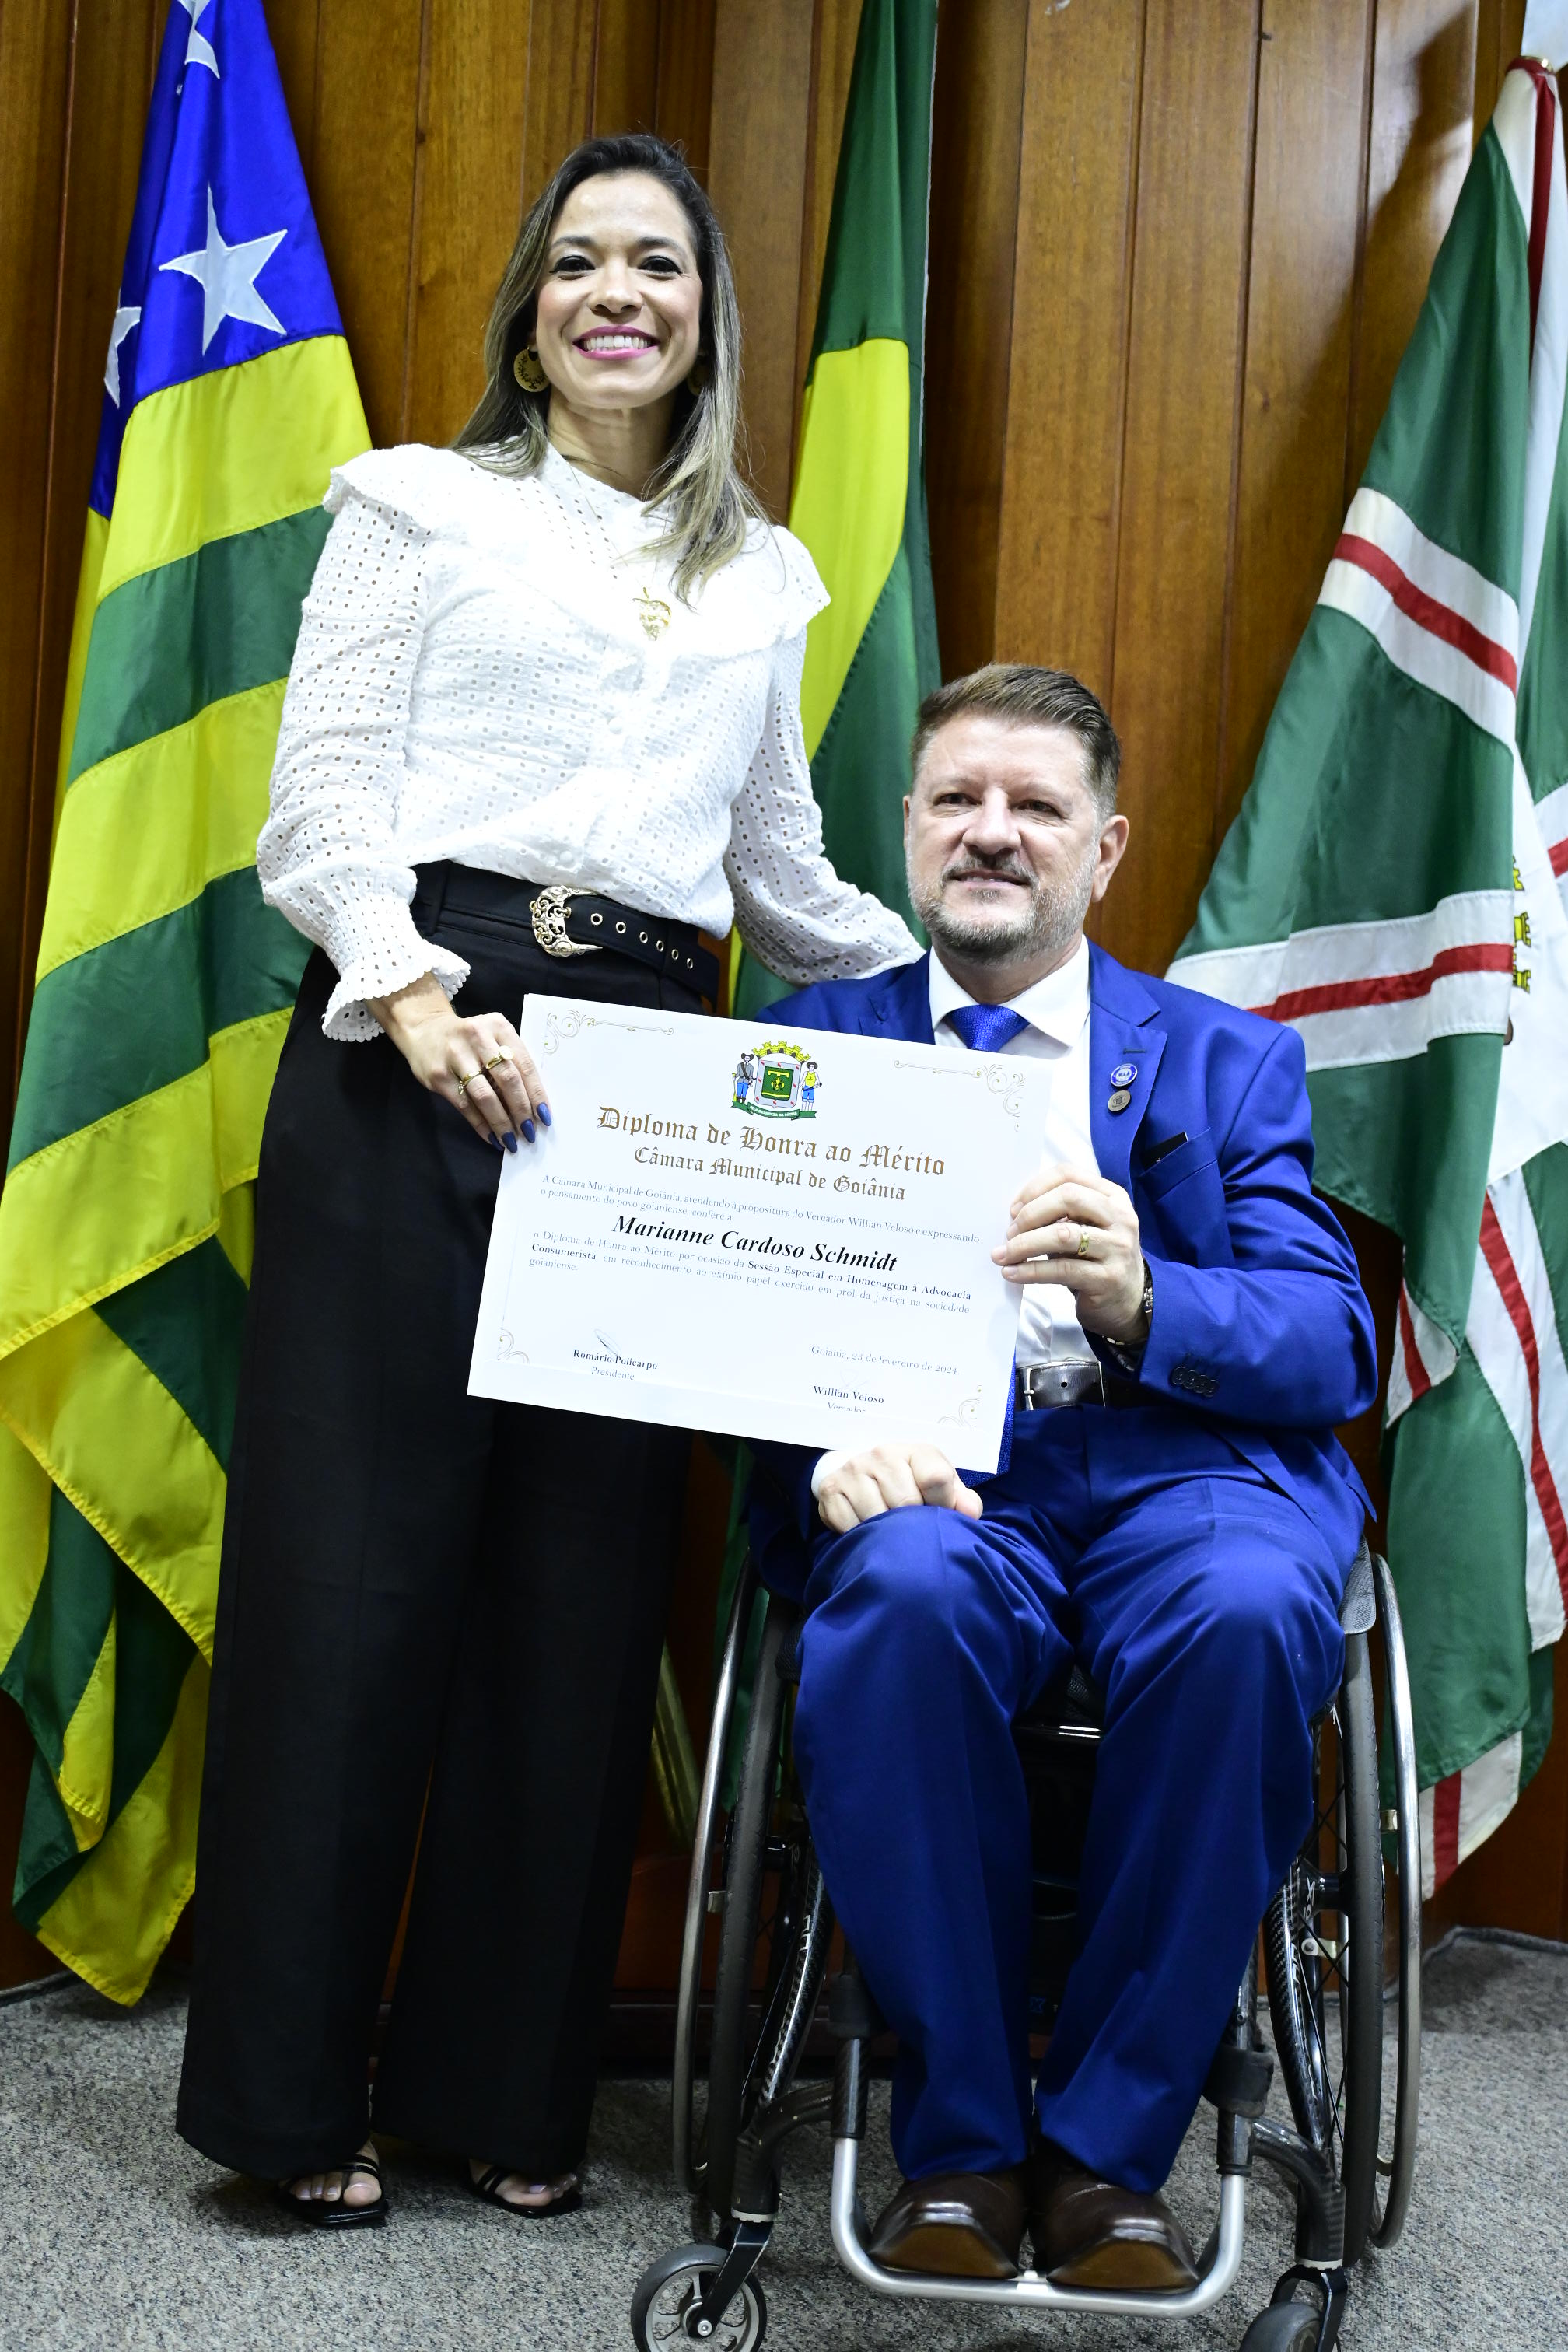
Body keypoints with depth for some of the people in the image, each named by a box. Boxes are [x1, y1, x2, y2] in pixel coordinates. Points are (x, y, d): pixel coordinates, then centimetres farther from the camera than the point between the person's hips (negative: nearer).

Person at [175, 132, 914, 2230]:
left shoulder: (760, 579, 22)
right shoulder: (423, 507, 10)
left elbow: (779, 872, 24)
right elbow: (322, 798, 0)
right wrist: (413, 992, -17)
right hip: (411, 1046, -3)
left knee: (586, 1582, 3)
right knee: (355, 1553, -4)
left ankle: (509, 2082, 16)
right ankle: (294, 2092, 10)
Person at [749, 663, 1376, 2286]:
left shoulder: (1232, 1061, 16)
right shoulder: (814, 1043, 16)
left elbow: (1331, 1347, 3)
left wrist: (1143, 1301, -18)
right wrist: (831, 1446, -20)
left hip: (1183, 1467, 0)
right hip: (935, 1478, 0)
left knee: (1245, 1610, -34)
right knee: (905, 1593, -34)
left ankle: (1105, 2146, -13)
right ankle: (960, 2138, -13)